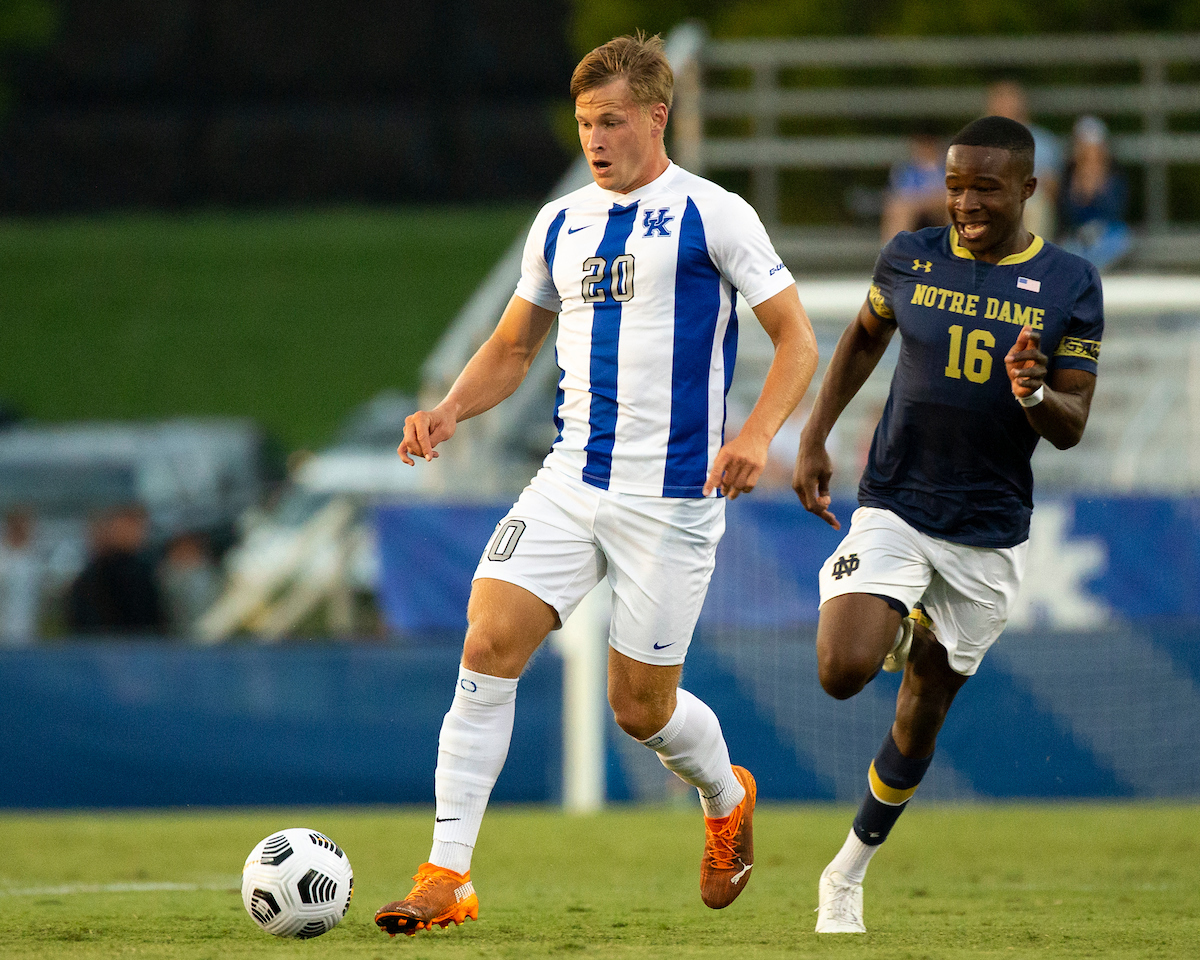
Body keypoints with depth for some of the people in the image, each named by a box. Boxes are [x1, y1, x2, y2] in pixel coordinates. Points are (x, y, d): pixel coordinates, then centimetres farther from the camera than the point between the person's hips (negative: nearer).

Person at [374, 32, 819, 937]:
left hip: (672, 497, -5)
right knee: (488, 648, -13)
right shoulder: (559, 225, 12)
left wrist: (756, 435, -20)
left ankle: (727, 799, 36)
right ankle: (447, 878, -12)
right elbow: (511, 350, 22)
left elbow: (797, 340, -3)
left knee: (641, 707, 1)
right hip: (570, 481, 5)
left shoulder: (712, 216, -4)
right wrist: (448, 411, 2)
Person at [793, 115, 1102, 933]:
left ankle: (849, 874, 29)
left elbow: (1071, 429, -4)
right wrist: (814, 438, 10)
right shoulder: (912, 258, -2)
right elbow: (864, 337, 18)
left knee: (922, 714, 9)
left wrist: (1033, 394, -27)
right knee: (842, 674, -22)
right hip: (894, 509, 0)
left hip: (989, 533, 0)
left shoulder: (1069, 285, -5)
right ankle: (898, 627, 15)